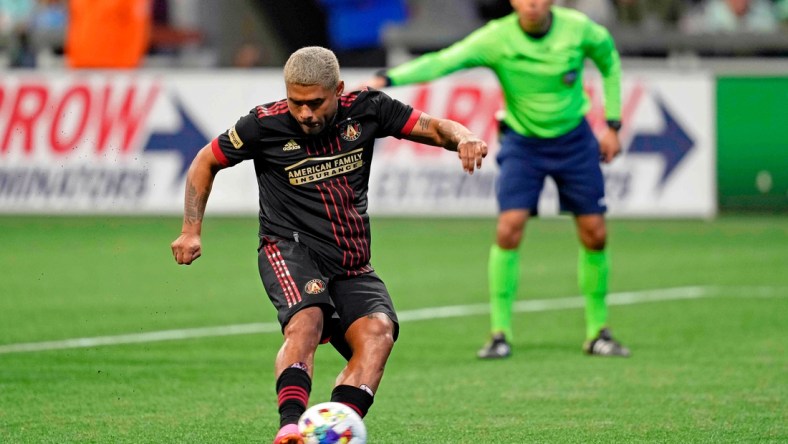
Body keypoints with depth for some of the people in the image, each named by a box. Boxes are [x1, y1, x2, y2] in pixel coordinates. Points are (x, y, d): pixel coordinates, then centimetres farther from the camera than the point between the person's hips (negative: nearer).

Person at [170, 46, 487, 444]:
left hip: (351, 265, 4)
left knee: (378, 332, -24)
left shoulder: (365, 109, 1)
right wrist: (191, 230, 5)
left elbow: (433, 127, 4)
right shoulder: (265, 125, -4)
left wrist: (464, 138, -19)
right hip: (289, 248, -4)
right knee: (306, 321, -34)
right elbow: (206, 162, 11)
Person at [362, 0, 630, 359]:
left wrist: (612, 125, 5)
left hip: (574, 140, 2)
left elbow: (608, 58, 7)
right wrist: (386, 79, -50)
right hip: (522, 142, -2)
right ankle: (500, 333, -6)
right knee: (509, 227, -17)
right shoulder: (495, 39, -21)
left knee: (594, 234, -1)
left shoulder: (578, 29, -15)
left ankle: (597, 332, 17)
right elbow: (441, 61, -33)